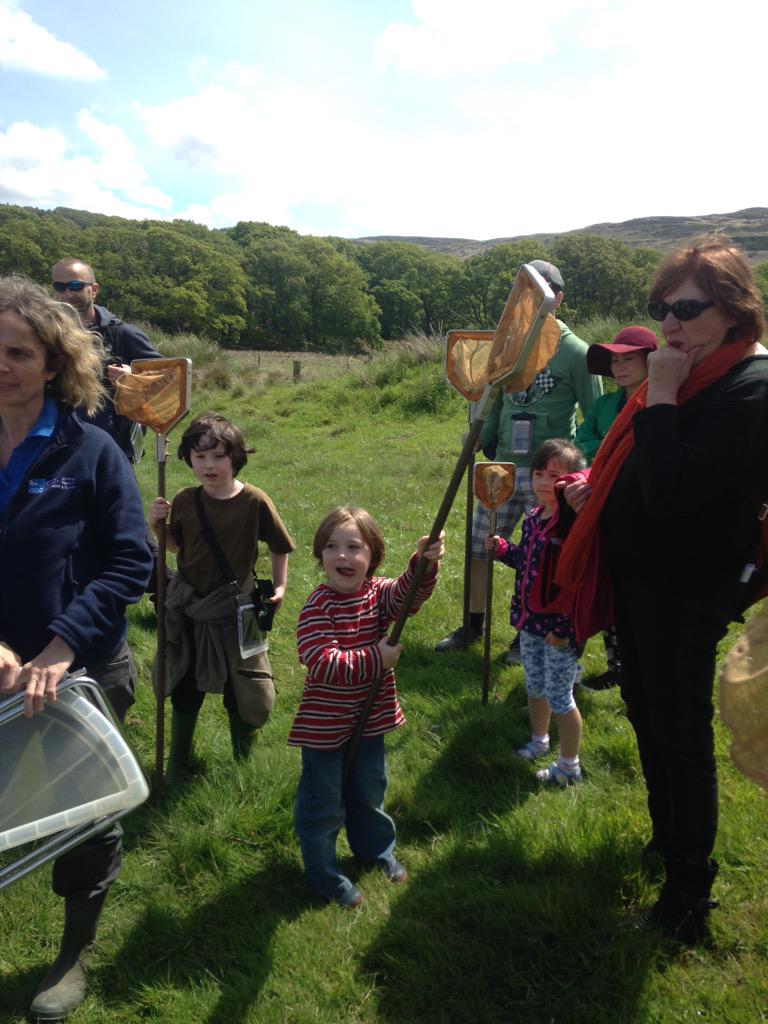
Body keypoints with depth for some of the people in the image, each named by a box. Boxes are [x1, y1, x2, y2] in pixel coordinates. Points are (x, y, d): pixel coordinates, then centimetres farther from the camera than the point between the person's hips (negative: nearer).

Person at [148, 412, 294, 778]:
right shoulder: (185, 501, -6)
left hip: (235, 609, -2)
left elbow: (279, 547, -1)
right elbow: (177, 547, 8)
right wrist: (157, 525, -9)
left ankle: (243, 762, 33)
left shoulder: (254, 501, -14)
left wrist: (279, 587, -5)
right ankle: (177, 767, 34)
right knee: (185, 691, 15)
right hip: (188, 607, 3)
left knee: (241, 694, 9)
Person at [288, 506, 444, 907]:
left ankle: (375, 850, 50)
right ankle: (323, 874, 31)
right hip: (324, 725, -5)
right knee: (323, 803, 11)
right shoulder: (318, 607, -22)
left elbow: (410, 593, -26)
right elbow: (322, 664, -30)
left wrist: (424, 563, -44)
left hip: (370, 718, 6)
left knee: (370, 792, 26)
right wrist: (376, 659, -29)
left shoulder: (379, 592, -6)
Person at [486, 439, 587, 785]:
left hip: (560, 627, -8)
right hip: (530, 620, 8)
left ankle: (569, 766, 23)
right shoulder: (533, 518, 3)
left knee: (559, 697, 5)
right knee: (535, 687, 24)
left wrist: (564, 628, -23)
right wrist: (501, 548, 2)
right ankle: (539, 741, 47)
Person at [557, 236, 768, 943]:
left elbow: (669, 494, -32)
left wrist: (661, 397, -26)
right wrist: (597, 486, 3)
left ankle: (690, 887, 24)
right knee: (646, 711, 22)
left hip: (686, 591, -9)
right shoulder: (689, 374, 6)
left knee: (680, 731, 4)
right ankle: (669, 837, 45)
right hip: (640, 572, 9)